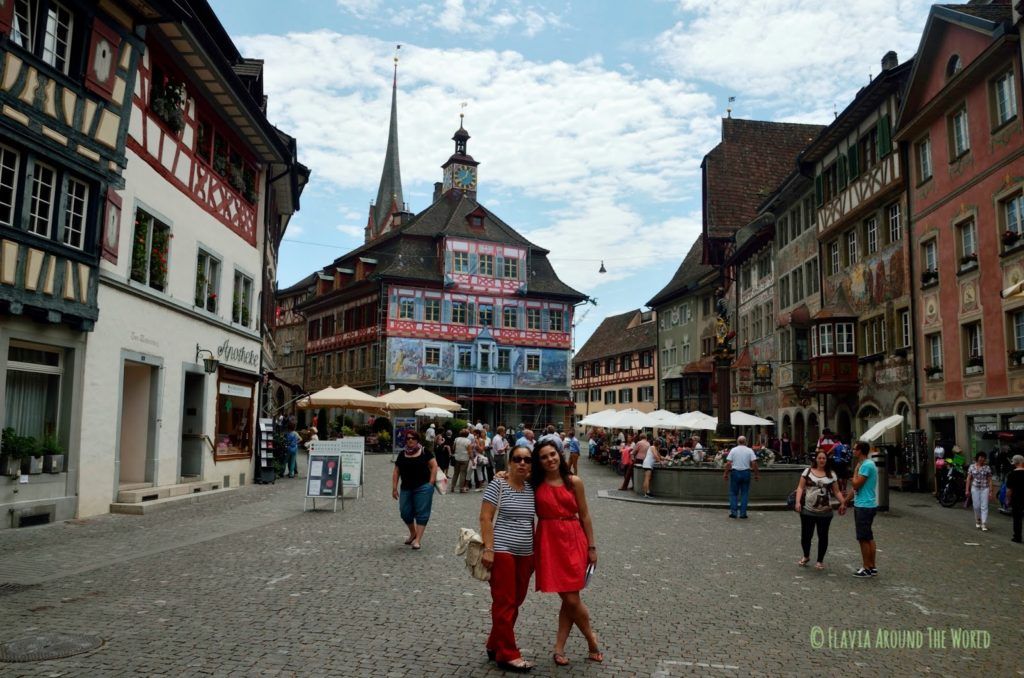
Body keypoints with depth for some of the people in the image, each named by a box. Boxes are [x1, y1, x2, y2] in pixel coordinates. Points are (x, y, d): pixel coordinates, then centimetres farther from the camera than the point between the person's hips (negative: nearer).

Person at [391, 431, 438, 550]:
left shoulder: (424, 452, 0)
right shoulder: (402, 455, 9)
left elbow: (434, 466, 0)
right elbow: (396, 472, 10)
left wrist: (431, 483, -7)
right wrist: (394, 488, 4)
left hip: (423, 487, -4)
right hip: (406, 488, 4)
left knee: (421, 513, -4)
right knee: (405, 513, 5)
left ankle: (418, 539, 1)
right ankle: (413, 533, 31)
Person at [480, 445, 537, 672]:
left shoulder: (531, 488, 9)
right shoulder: (498, 484, -9)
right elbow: (485, 518, -12)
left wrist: (534, 552, 16)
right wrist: (488, 549, -19)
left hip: (525, 553, 7)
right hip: (502, 551, -6)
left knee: (515, 602, 12)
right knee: (505, 603, -1)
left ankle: (494, 646, 26)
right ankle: (507, 654, 7)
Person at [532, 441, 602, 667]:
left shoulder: (574, 482, 2)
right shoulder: (535, 484, 1)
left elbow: (584, 516, 6)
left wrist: (591, 546, 5)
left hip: (573, 540, 1)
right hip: (548, 542, -1)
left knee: (571, 599, 1)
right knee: (570, 598, 2)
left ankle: (559, 648, 19)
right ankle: (591, 639, 25)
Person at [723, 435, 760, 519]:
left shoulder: (733, 450, 0)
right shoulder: (749, 450, 1)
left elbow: (728, 463, -4)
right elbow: (754, 463, -6)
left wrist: (726, 473, 3)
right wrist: (757, 474, 2)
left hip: (735, 472, 0)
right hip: (746, 473, 0)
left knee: (733, 493, 8)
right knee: (744, 493, 7)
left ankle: (733, 512, 3)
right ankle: (743, 513, 5)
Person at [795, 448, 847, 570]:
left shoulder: (831, 474, 5)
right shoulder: (808, 471, 2)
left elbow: (836, 491, 5)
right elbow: (801, 487, 1)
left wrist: (843, 502, -11)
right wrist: (798, 502, -10)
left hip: (825, 512, 1)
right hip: (807, 510, 0)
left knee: (823, 536, 6)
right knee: (806, 535, 4)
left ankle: (820, 560, 22)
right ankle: (806, 556, 29)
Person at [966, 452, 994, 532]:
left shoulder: (987, 468, -1)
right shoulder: (972, 467, 2)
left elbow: (990, 480, 2)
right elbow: (968, 479, 5)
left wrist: (990, 491, -2)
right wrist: (967, 489, 2)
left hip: (985, 489, -1)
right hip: (975, 489, 1)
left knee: (984, 507, -5)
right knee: (976, 506, 5)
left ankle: (984, 524, -5)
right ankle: (978, 521, 27)